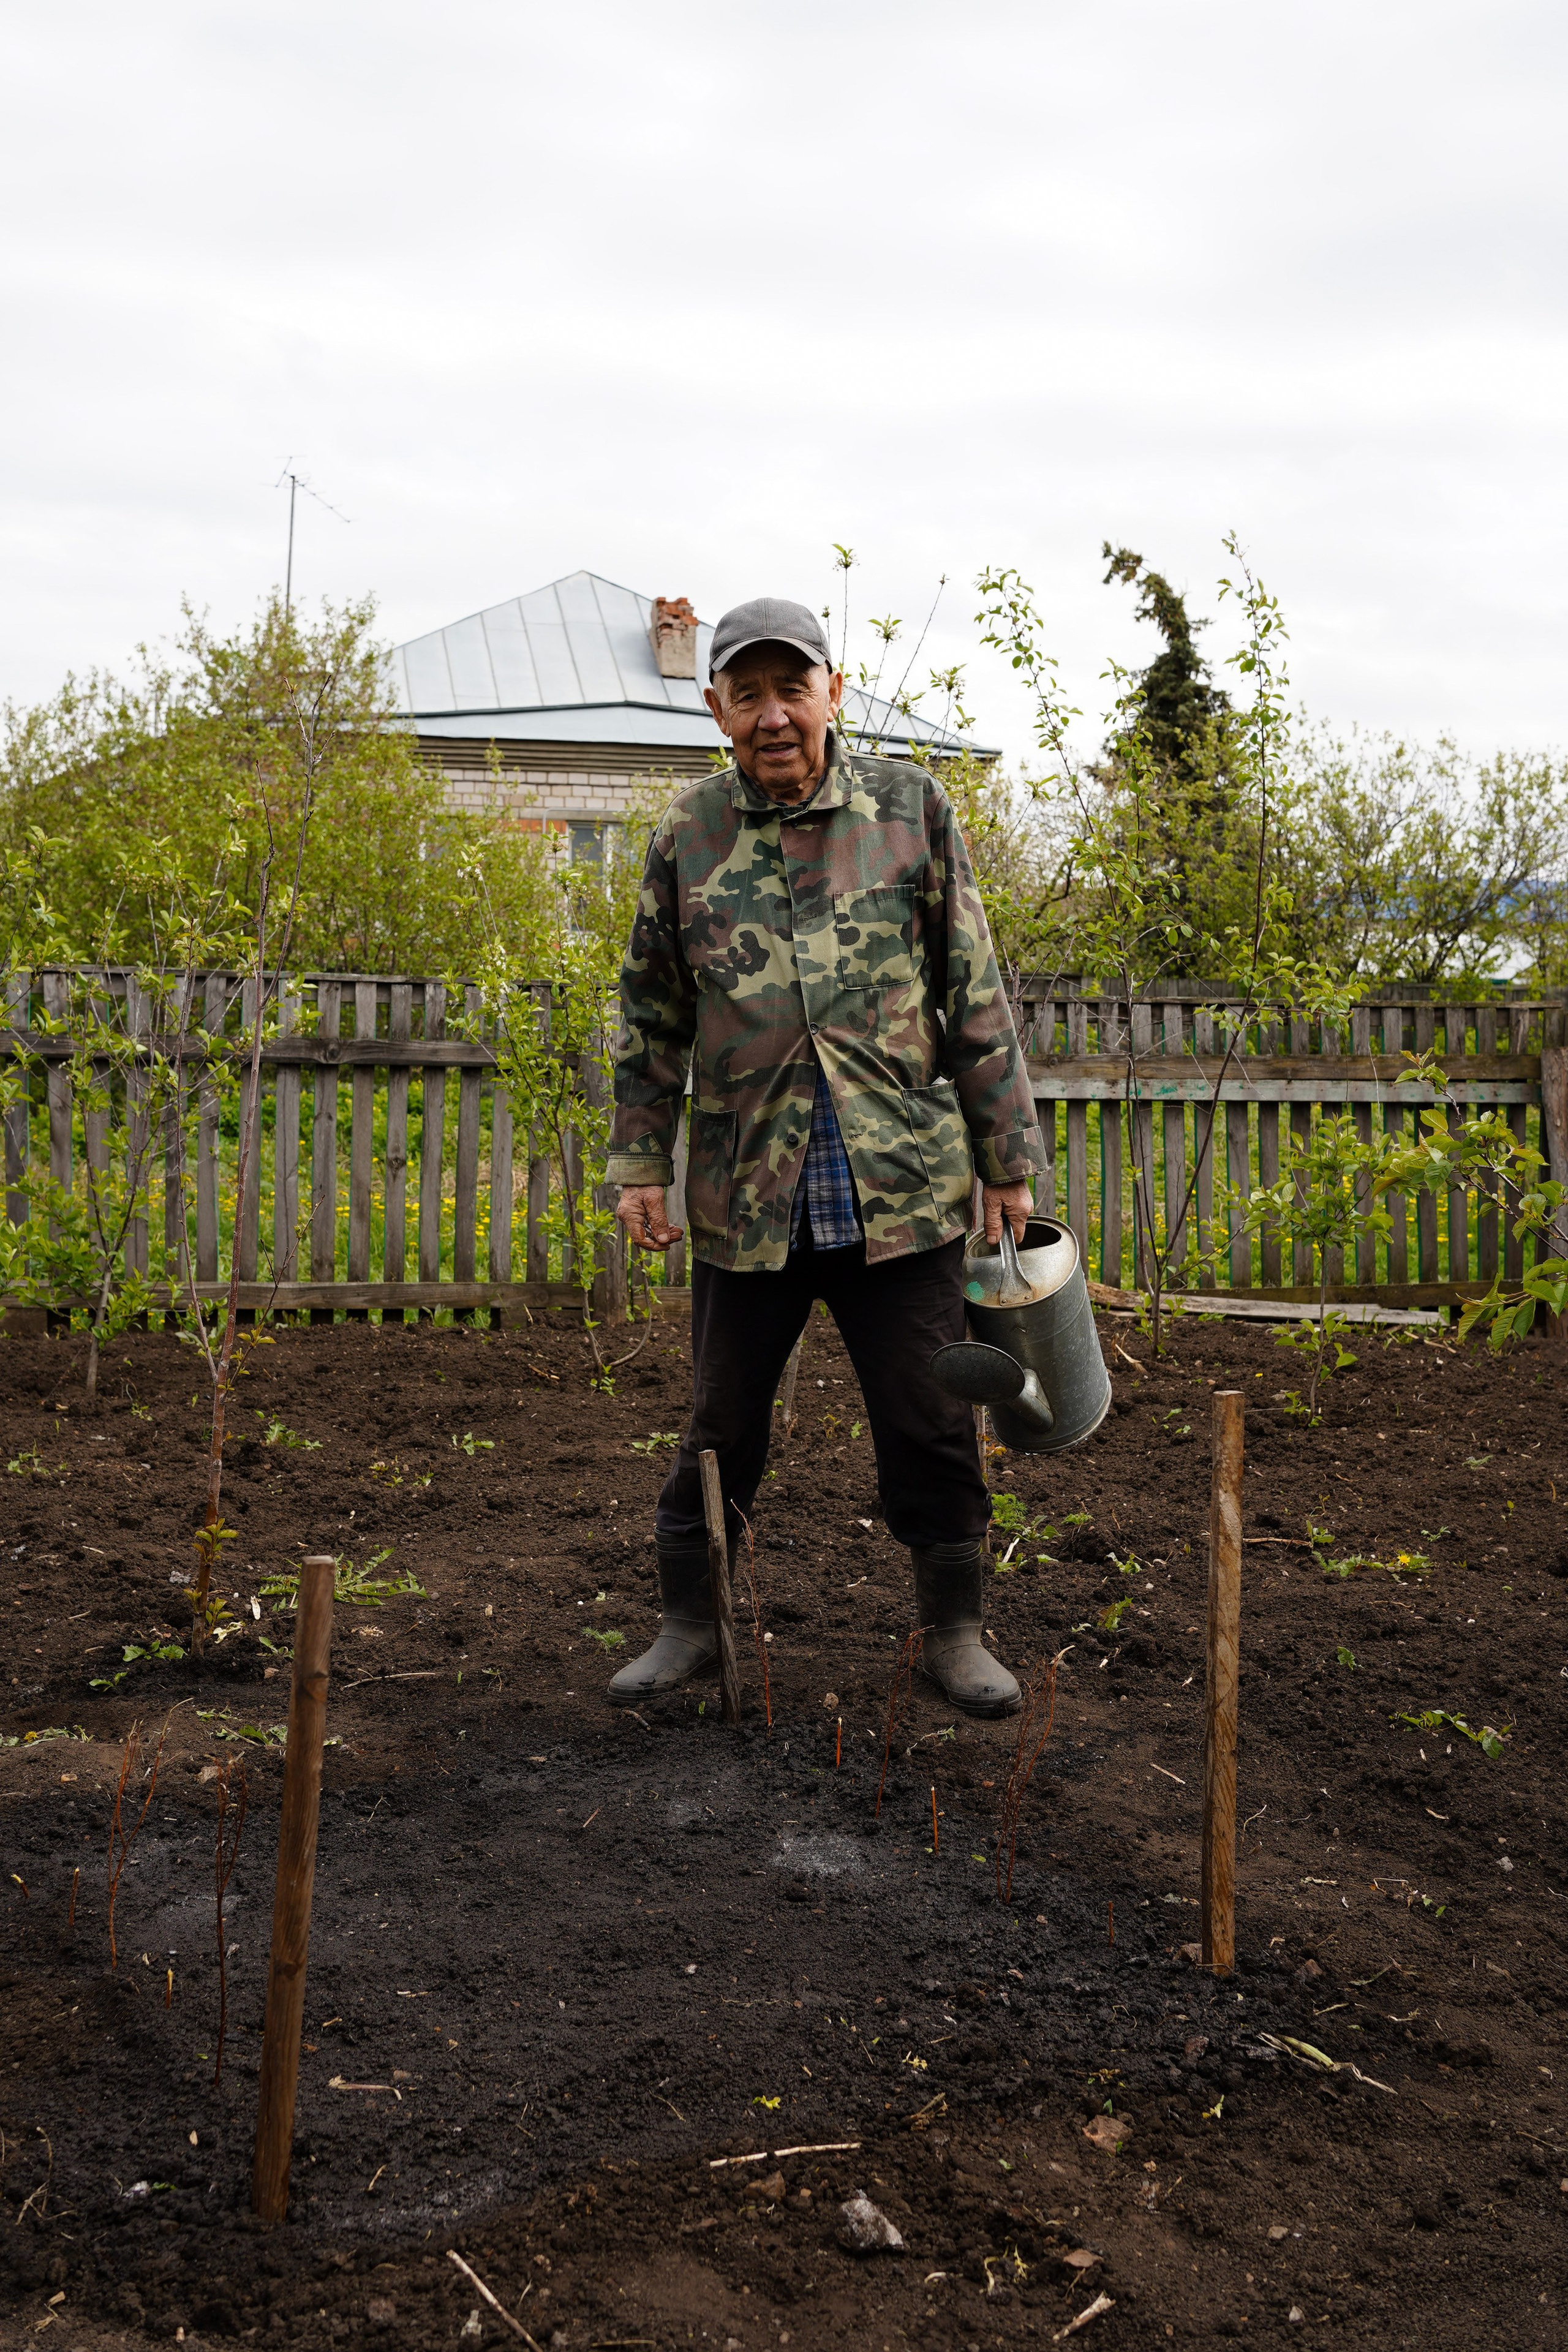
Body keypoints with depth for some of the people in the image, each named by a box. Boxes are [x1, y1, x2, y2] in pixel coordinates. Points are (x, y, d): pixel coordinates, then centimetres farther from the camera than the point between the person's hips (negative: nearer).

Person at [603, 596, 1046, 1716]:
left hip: (904, 1192, -1)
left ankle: (956, 1631, 25)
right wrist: (641, 1164, 7)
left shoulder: (911, 807, 1)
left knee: (933, 1426, 7)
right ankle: (689, 1623, 29)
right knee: (723, 1428, 11)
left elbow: (975, 997, 4)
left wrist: (1007, 1160, 3)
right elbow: (653, 1016, 11)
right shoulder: (690, 833, 4)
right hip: (746, 1200, 1)